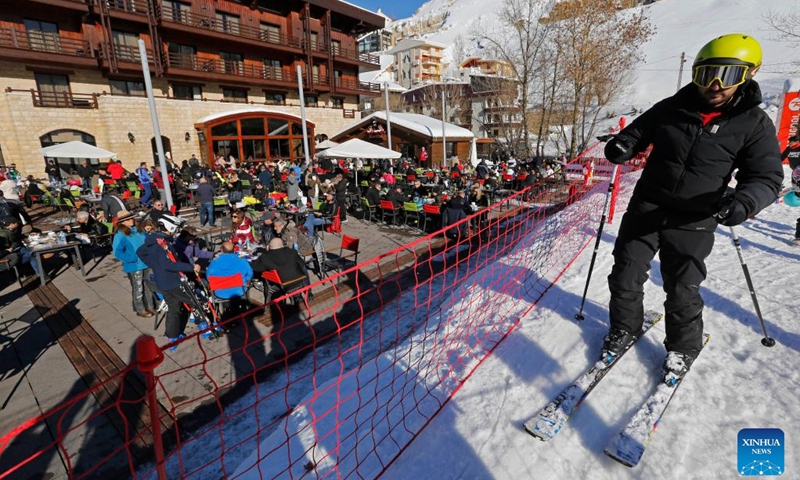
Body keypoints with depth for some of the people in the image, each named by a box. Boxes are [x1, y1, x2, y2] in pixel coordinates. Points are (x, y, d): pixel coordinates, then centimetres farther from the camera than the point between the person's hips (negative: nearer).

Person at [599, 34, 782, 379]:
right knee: (625, 275, 6)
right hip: (646, 208, 2)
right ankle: (624, 328, 30)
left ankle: (683, 347, 32)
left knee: (682, 291, 7)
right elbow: (637, 132, 13)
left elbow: (766, 177, -4)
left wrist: (744, 202, -27)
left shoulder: (755, 125, -4)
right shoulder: (670, 108, 0)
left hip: (692, 223, -2)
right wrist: (622, 145, -13)